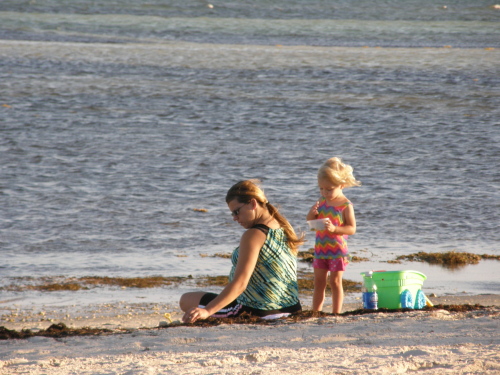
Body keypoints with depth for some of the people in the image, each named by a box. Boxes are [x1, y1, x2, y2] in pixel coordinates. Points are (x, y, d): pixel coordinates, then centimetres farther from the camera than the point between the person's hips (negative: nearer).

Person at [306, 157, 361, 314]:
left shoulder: (346, 205, -12)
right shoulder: (322, 201, 5)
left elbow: (352, 229, -16)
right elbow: (310, 221, 12)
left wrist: (334, 228, -29)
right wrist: (312, 213, -10)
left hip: (337, 250, -6)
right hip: (320, 249, 6)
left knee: (335, 281, 1)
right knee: (319, 282, 9)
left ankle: (336, 313, 8)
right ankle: (316, 312, 14)